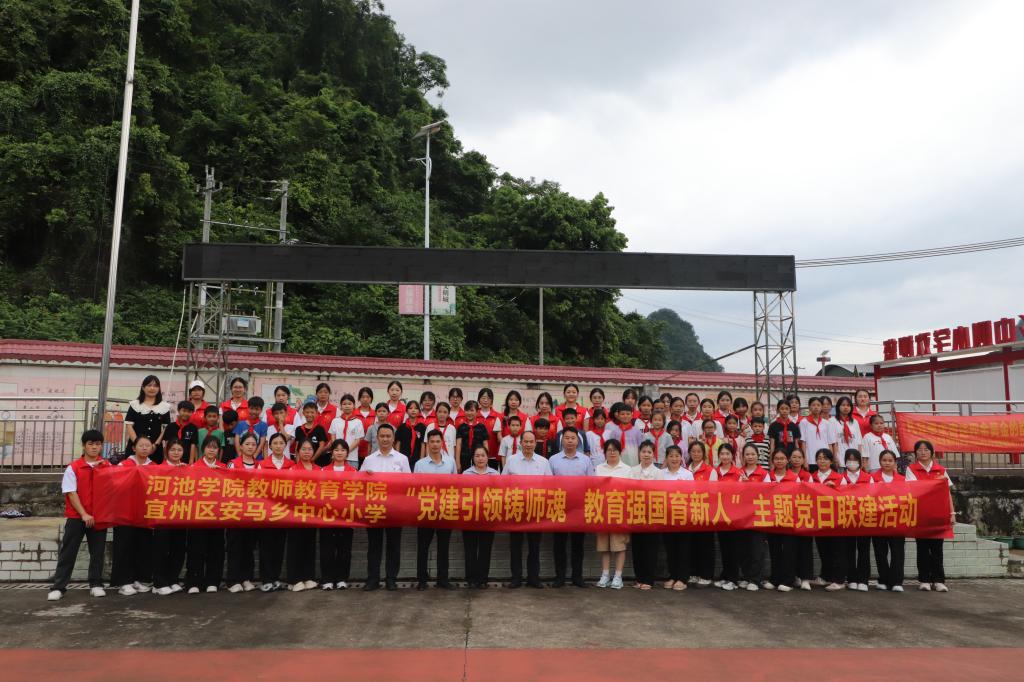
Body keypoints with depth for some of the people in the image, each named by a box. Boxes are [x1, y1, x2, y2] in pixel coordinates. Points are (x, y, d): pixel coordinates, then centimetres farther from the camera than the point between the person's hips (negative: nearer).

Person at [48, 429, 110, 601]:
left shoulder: (108, 466, 2)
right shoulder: (73, 468, -4)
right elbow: (71, 493, -7)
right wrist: (84, 514, -13)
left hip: (99, 516, 2)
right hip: (76, 516, -2)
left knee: (97, 552, 8)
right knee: (68, 552, 2)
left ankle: (96, 584, 17)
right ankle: (58, 587, 9)